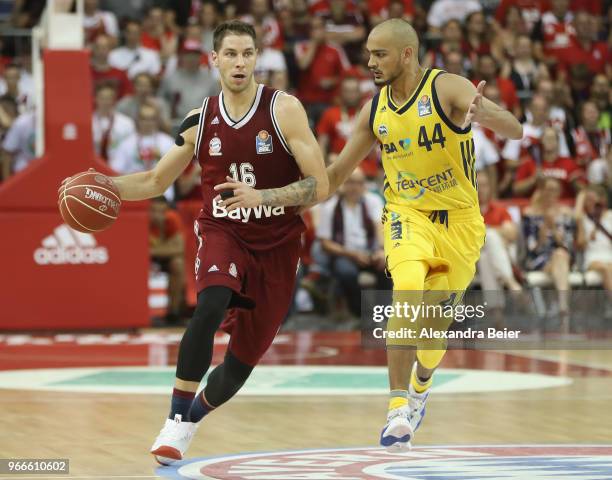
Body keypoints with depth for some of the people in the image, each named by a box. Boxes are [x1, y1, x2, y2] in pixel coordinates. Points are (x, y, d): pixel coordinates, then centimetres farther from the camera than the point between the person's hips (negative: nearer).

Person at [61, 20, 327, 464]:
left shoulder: (284, 110, -11)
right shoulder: (200, 121, -1)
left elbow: (320, 186, -15)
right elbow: (157, 181, 13)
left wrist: (260, 197, -28)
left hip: (276, 245, 0)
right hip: (222, 232, 1)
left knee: (244, 359, 6)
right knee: (210, 306, -32)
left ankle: (189, 422, 34)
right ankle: (177, 420, -25)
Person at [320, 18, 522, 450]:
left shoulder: (447, 88, -17)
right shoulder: (375, 110, -3)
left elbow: (515, 130, -31)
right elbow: (338, 172, 10)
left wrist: (482, 113, -53)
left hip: (459, 221, -1)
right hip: (407, 213, 1)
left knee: (436, 325, 9)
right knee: (408, 288, -29)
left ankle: (419, 389, 45)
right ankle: (399, 410, -29)